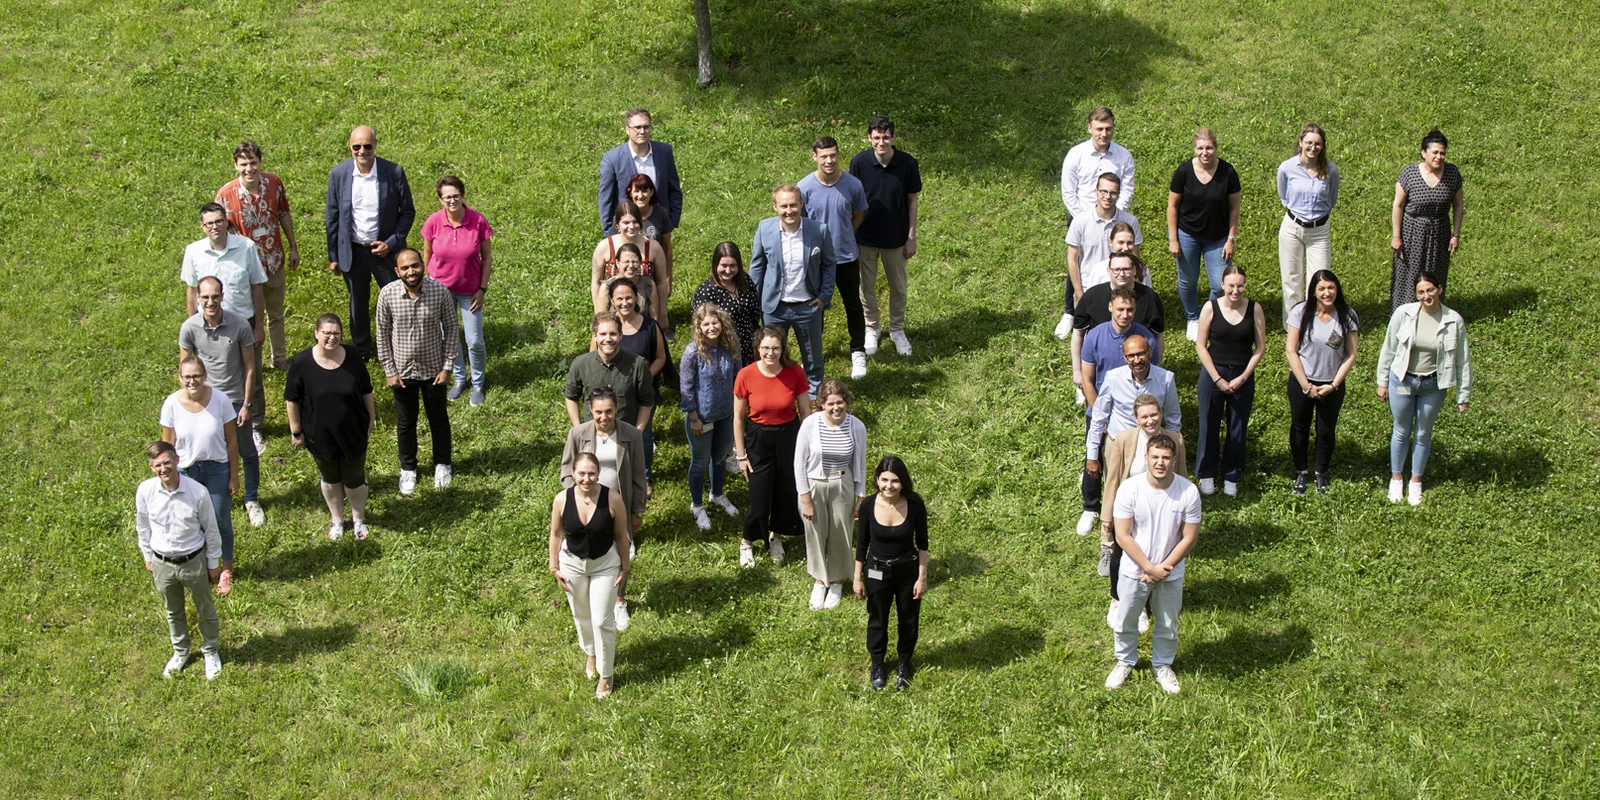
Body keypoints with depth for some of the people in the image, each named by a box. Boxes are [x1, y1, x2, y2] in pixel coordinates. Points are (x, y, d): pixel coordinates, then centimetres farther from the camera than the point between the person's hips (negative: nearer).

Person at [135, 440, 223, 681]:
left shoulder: (198, 492, -23)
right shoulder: (145, 492, -17)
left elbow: (211, 530, -8)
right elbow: (143, 527, 2)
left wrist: (213, 564, 0)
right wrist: (148, 557, 11)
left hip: (193, 561, -2)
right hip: (162, 564, 2)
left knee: (205, 610, 18)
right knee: (173, 612, 24)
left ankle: (211, 652, 43)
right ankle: (180, 652, 48)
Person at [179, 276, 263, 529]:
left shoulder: (240, 325, -18)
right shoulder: (190, 328, -15)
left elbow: (249, 367, -8)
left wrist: (247, 404, -7)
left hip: (236, 400, 0)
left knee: (247, 453, 15)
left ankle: (252, 500, 35)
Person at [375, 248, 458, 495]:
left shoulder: (440, 292, -19)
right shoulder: (387, 294, -18)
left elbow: (451, 330, -7)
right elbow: (383, 334, -6)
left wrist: (447, 367, -9)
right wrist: (389, 371, -6)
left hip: (433, 370, 0)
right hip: (402, 371, 0)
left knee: (439, 419, 19)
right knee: (406, 422, 18)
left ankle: (442, 464, 42)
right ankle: (408, 468, 40)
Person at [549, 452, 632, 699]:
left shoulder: (612, 500, -23)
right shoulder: (562, 500, -19)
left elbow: (621, 536, -10)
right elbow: (556, 534, -4)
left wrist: (625, 567, -2)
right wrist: (554, 567, 1)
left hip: (605, 565, -2)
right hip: (572, 564, 2)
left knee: (602, 621, -1)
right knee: (582, 616, 22)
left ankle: (605, 674, 19)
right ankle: (591, 654, 51)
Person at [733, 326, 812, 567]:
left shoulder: (794, 373, -14)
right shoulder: (746, 375, -16)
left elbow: (806, 412, -2)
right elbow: (738, 417, -5)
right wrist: (741, 455, -3)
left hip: (789, 437, 1)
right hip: (758, 439, -1)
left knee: (787, 492, 15)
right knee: (759, 499, 2)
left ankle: (776, 536, 43)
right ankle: (747, 542, 30)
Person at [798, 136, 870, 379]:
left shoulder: (853, 185, -15)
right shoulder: (805, 187, -16)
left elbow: (858, 216, 3)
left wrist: (842, 237, 4)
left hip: (847, 257, 0)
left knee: (853, 306, 13)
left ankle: (858, 354, 30)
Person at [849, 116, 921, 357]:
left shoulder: (907, 163, -15)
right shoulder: (859, 162, -16)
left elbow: (912, 201, -4)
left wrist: (912, 237, -3)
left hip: (895, 237, 0)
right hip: (865, 237, 0)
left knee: (898, 287, 15)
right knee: (867, 286, 15)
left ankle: (897, 330, 37)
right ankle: (871, 328, 37)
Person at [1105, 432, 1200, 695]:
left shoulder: (1188, 492, -20)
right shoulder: (1129, 490, -22)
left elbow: (1189, 537, -12)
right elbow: (1123, 536, -17)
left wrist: (1163, 569, -16)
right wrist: (1149, 567, -19)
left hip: (1170, 574, 0)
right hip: (1134, 572, 0)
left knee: (1167, 625, 20)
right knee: (1124, 623, 18)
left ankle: (1163, 665, 46)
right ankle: (1125, 662, 45)